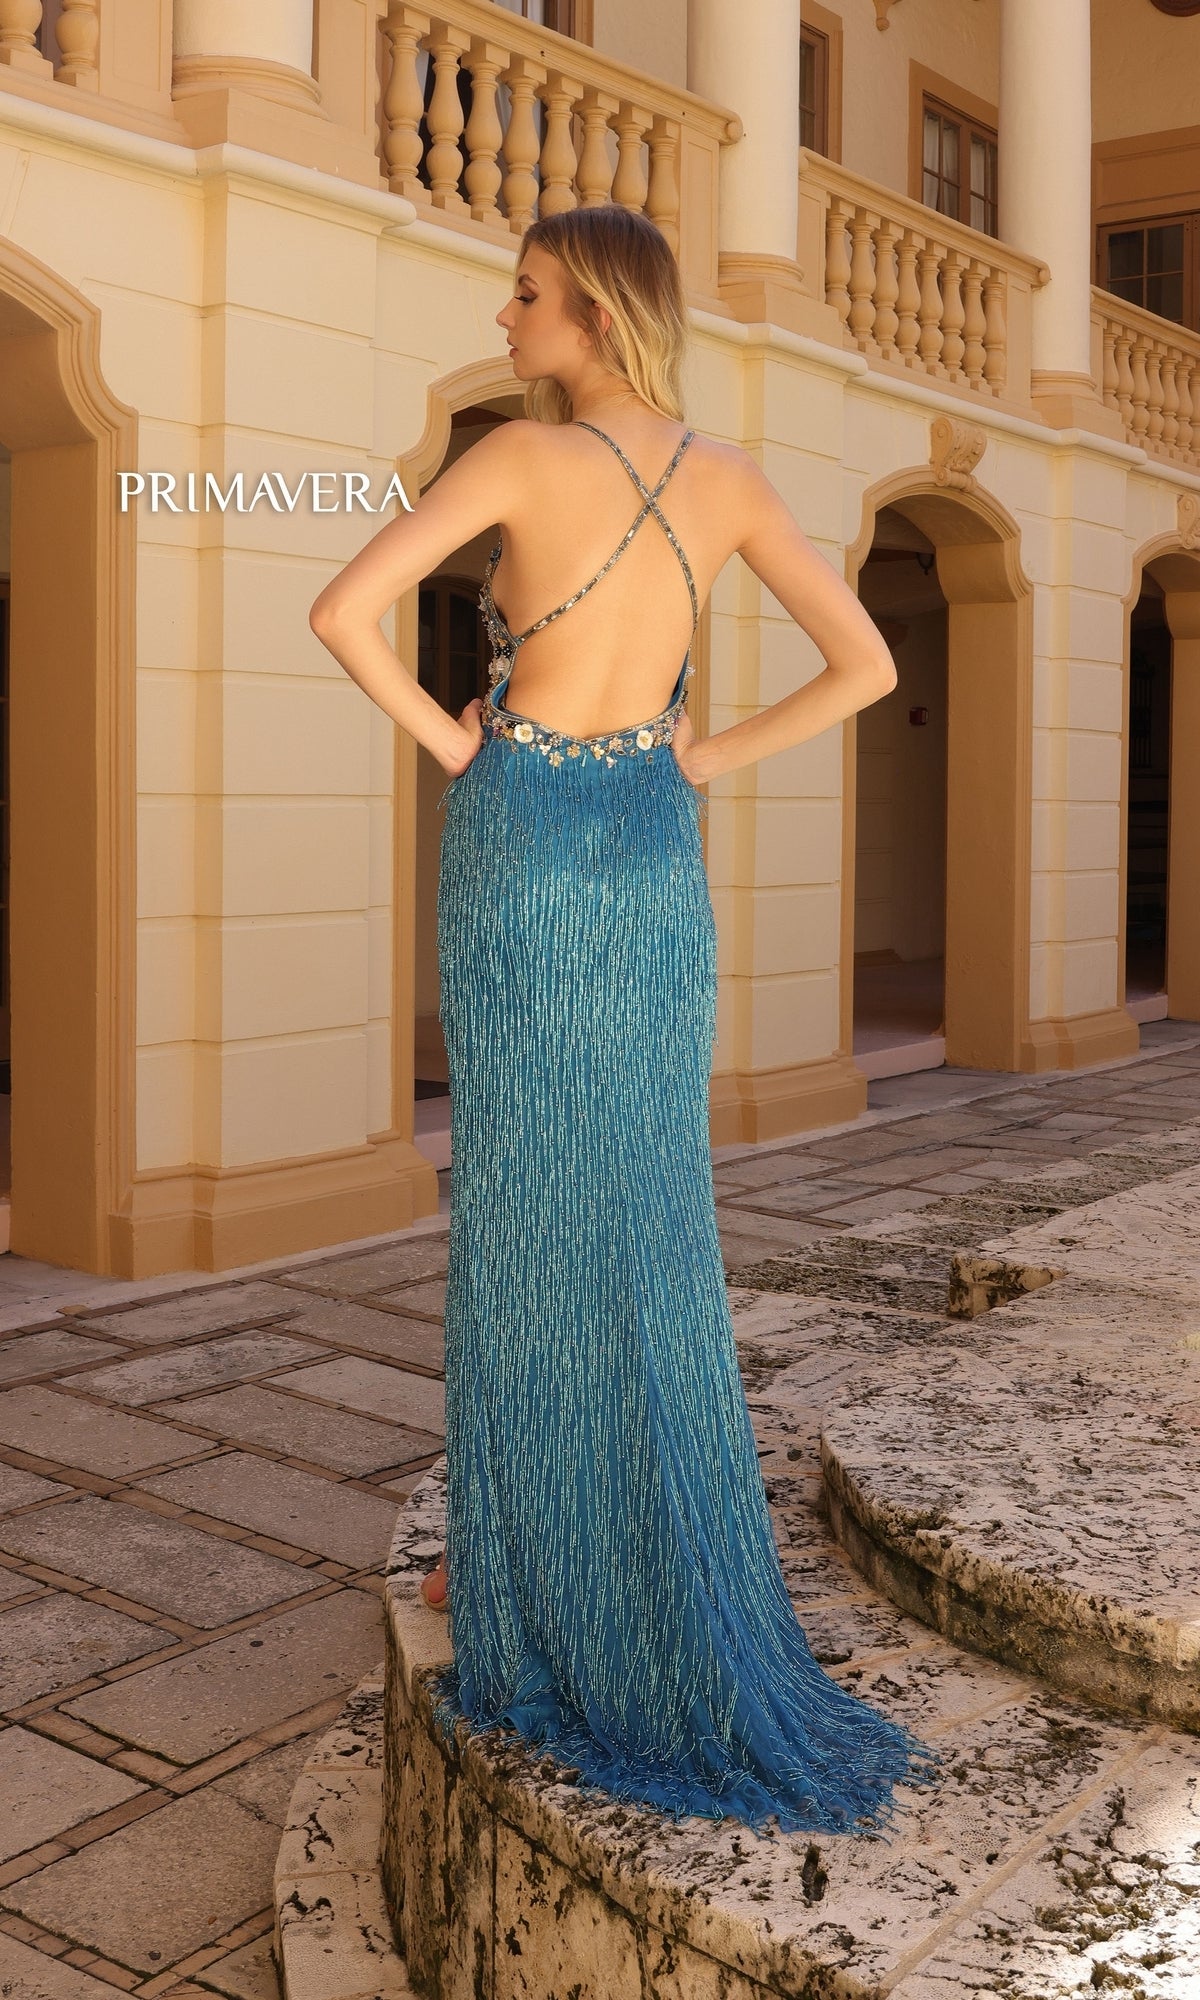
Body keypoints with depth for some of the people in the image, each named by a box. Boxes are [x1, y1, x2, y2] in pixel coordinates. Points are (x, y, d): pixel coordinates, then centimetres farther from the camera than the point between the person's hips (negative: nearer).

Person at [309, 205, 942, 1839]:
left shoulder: (523, 452, -9)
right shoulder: (732, 478, 5)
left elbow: (342, 612, -18)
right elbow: (867, 667, 4)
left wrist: (447, 741, -3)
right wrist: (698, 764, 6)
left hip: (522, 842, -4)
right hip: (656, 854, 4)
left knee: (526, 1206, 3)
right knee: (649, 1214, 11)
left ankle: (527, 1561, 14)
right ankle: (659, 1549, 19)